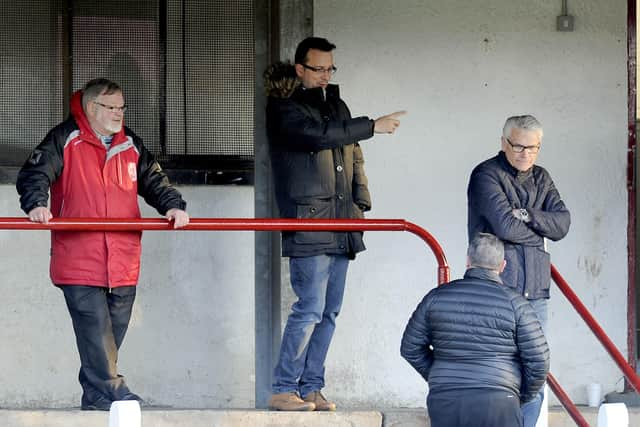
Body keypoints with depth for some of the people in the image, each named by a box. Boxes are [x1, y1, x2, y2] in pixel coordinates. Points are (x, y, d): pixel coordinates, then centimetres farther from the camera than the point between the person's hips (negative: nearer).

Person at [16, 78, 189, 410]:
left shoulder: (130, 145, 16)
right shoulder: (64, 140, 0)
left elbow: (154, 181, 18)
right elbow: (33, 174, -6)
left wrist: (173, 206, 0)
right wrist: (36, 203, -25)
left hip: (123, 266, 5)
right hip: (79, 264, -5)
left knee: (113, 331, 8)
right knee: (96, 328, -11)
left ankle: (95, 399, 17)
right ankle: (113, 393, -9)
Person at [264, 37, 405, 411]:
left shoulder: (337, 106, 20)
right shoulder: (284, 108, -4)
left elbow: (355, 158, 24)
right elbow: (318, 135, -21)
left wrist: (361, 203, 12)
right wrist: (373, 126, -17)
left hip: (340, 226, 8)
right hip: (308, 224, -7)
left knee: (329, 312, 6)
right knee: (310, 309, -12)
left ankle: (311, 388, 11)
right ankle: (283, 390, -6)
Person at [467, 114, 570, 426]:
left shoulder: (541, 179, 16)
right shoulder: (486, 175, -5)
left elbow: (562, 224, 4)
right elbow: (505, 225, -17)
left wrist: (528, 216, -13)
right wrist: (539, 231, 0)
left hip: (534, 294, 6)